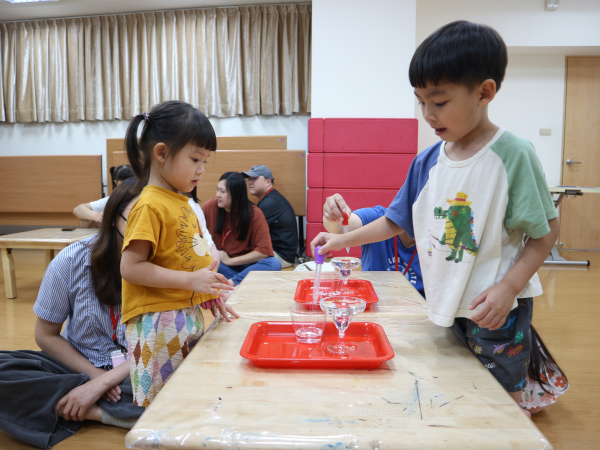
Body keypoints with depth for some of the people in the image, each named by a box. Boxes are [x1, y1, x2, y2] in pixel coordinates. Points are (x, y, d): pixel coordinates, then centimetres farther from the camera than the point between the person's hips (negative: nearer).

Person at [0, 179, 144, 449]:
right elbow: (46, 335, -2)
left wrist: (104, 381, -22)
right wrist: (94, 374, -13)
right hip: (79, 364, 2)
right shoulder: (72, 261, -12)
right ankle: (111, 414, -21)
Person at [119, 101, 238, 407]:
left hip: (189, 318, 9)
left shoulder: (182, 203, 13)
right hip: (159, 325, -8)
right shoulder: (150, 206, -14)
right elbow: (130, 267, -19)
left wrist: (209, 293, 11)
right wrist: (190, 281, -22)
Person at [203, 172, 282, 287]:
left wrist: (230, 260, -15)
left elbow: (264, 251, -16)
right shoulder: (210, 206, -8)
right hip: (217, 262, 1)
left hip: (244, 264, -1)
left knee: (274, 264, -29)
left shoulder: (254, 214, -12)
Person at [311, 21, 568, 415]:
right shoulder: (427, 162, 1)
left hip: (495, 310, -5)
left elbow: (546, 232, -11)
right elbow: (395, 221, 10)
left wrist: (509, 286, -21)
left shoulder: (512, 154, -15)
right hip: (446, 305, 6)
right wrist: (345, 239, 4)